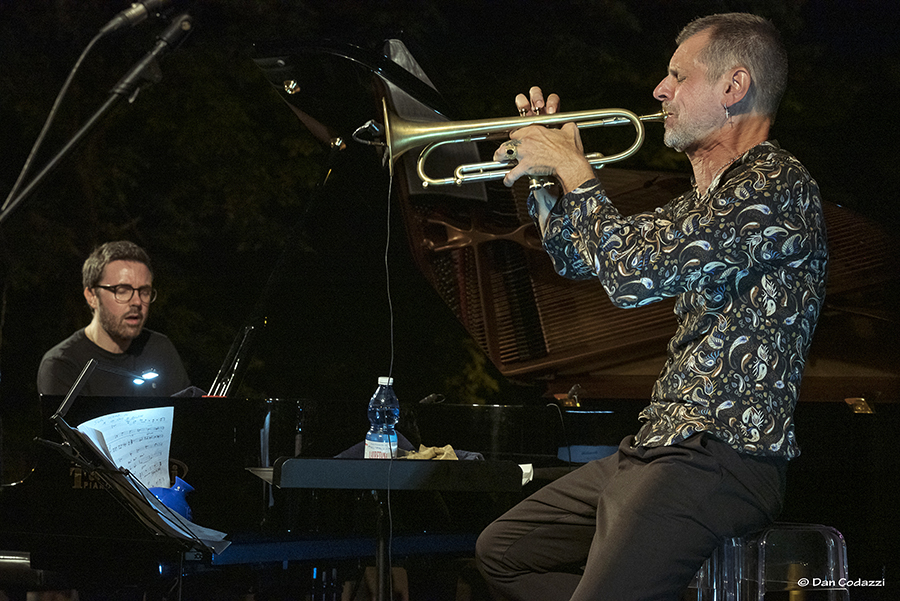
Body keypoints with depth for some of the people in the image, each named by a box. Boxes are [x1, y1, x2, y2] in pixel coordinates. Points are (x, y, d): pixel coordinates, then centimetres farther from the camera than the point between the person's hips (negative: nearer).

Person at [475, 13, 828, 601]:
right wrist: (542, 171, 13)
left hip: (722, 461, -10)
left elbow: (635, 273, -25)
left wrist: (574, 168, -11)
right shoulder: (705, 199, 18)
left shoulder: (778, 184, -15)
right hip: (657, 445, 10)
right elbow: (580, 257, 29)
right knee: (501, 551, 15)